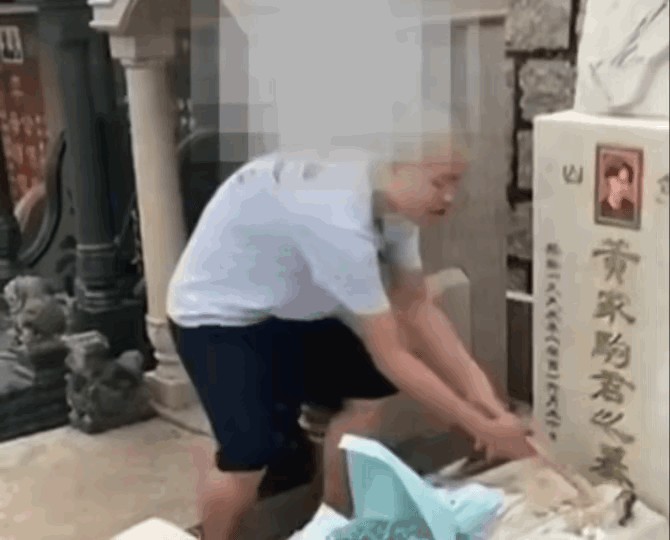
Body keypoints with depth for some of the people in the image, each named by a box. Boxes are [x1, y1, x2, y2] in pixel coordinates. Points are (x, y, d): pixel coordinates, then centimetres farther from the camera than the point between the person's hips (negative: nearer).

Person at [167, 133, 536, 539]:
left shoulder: (393, 198, -10)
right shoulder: (338, 220, -37)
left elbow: (417, 307, -3)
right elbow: (390, 357, -31)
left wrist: (479, 391, -12)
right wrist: (482, 427, -25)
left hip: (286, 305, 9)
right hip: (216, 314, -9)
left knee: (368, 388, 5)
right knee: (252, 457, -21)